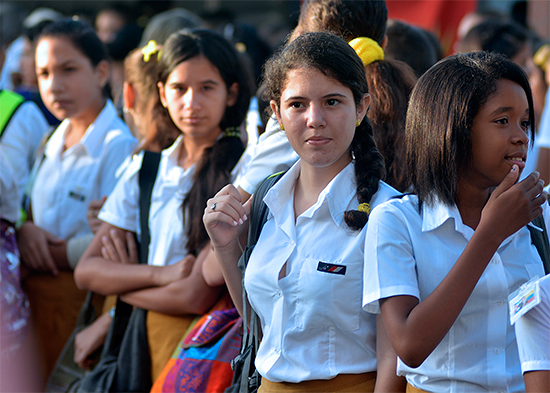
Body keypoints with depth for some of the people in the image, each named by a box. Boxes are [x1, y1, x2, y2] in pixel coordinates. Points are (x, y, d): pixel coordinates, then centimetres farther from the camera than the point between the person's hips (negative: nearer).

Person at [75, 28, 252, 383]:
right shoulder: (145, 168, 8)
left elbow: (197, 295, -17)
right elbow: (87, 270, 2)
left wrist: (122, 281, -2)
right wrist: (160, 274, -15)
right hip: (135, 339, 5)